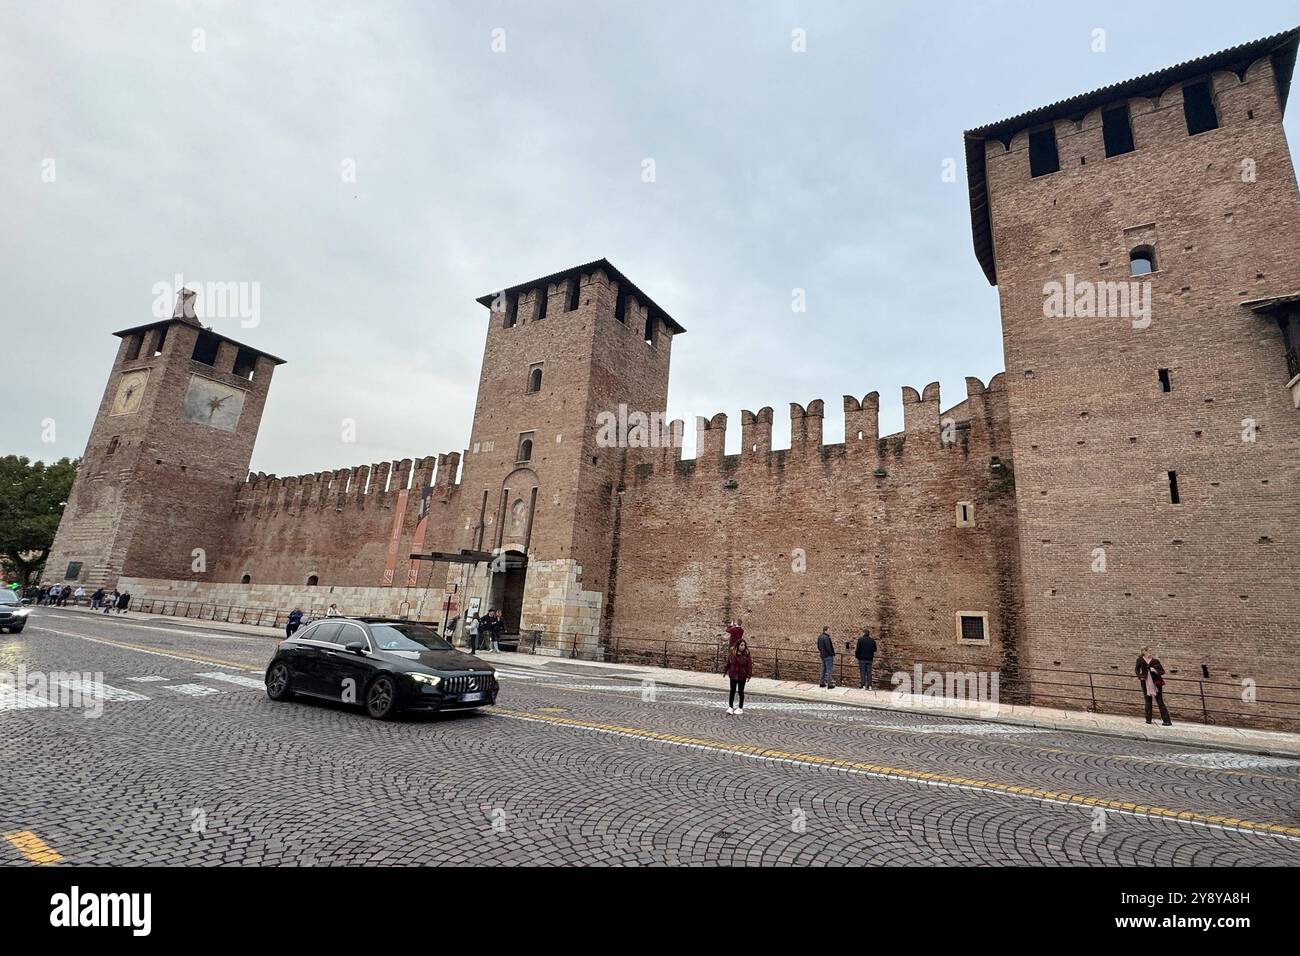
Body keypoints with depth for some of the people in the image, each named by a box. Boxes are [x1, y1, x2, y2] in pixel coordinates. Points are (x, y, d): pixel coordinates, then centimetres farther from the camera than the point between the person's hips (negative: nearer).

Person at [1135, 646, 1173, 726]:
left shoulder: (1155, 660, -4)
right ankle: (1148, 719, 11)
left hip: (1156, 683, -1)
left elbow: (1163, 671, 0)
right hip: (1146, 683, 1)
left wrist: (1156, 671, -18)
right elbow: (1136, 669, 15)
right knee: (1148, 702, 6)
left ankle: (1167, 721, 3)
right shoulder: (1140, 660, 1)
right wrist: (1139, 676, 1)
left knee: (1160, 702, 0)